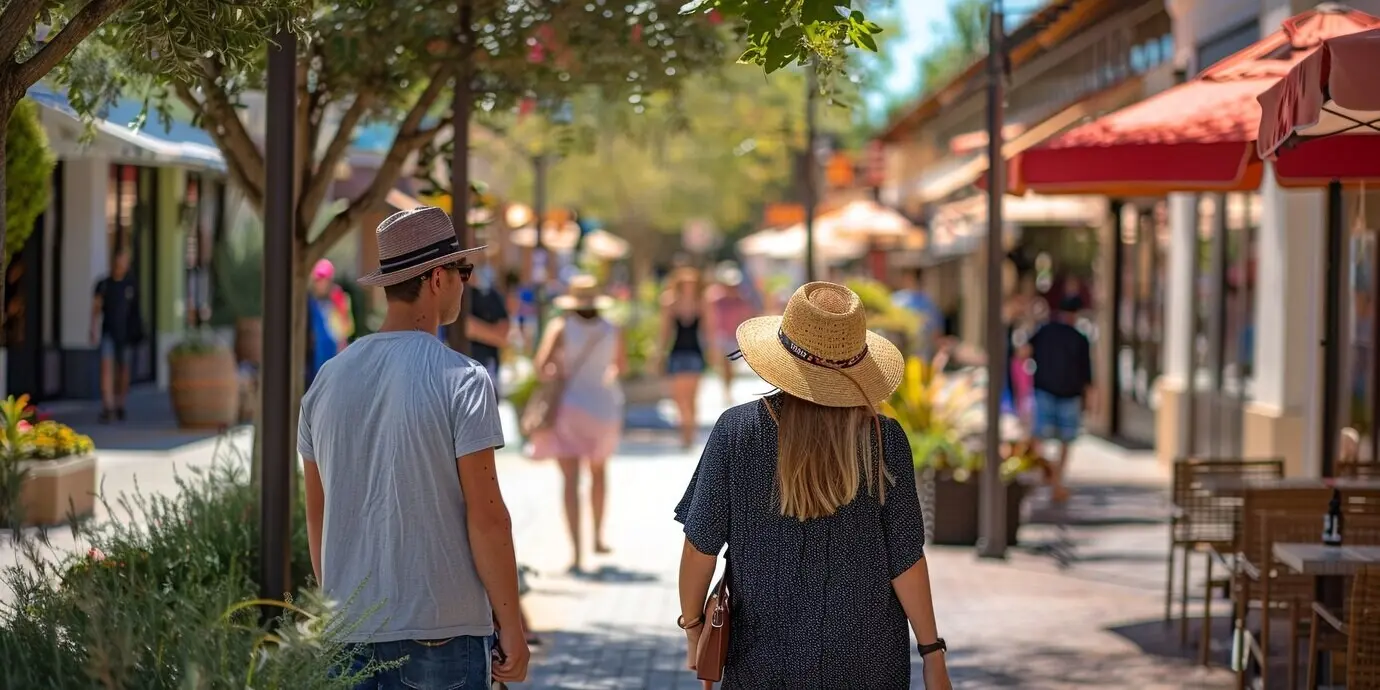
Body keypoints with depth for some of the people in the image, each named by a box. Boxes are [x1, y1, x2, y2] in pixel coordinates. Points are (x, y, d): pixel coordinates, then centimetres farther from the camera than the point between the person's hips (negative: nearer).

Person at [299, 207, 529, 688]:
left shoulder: (329, 378, 7)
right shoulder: (461, 379, -10)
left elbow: (316, 515, 13)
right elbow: (486, 516, -12)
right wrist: (511, 628, -5)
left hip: (350, 631, 5)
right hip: (442, 631, -5)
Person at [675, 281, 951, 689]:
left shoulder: (737, 431, -11)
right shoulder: (884, 441, -11)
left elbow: (701, 544, -6)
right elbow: (904, 561, -7)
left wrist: (692, 623, 9)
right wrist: (933, 654, 3)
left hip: (765, 657, 0)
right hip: (869, 655, 0)